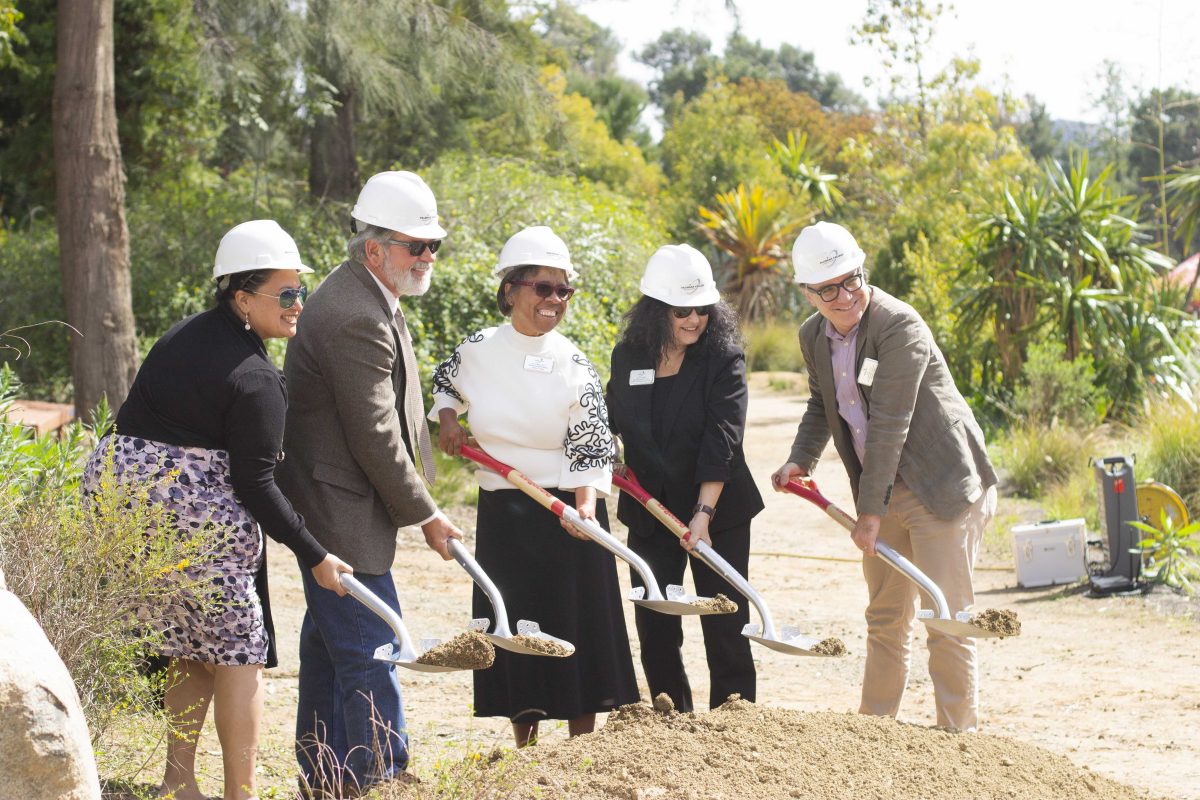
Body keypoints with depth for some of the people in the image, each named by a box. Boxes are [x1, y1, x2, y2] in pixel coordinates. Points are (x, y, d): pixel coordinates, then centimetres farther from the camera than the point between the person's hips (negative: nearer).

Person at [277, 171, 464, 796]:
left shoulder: (360, 298, 12)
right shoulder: (355, 320, -23)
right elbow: (374, 437, -22)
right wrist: (425, 515, -12)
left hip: (325, 506, 11)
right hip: (343, 515, -11)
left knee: (329, 641, 17)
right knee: (370, 652, -8)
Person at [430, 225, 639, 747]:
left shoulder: (572, 366, -7)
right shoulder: (476, 351, -2)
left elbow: (592, 444, -11)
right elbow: (444, 382, 21)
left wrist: (585, 504, -27)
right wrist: (447, 417, 2)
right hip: (501, 514, 2)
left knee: (576, 624, 1)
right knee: (513, 627, 7)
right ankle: (525, 754, 20)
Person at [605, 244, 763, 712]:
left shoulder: (725, 360, -12)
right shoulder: (628, 356, 0)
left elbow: (721, 442, -20)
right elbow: (613, 419, 17)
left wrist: (704, 512, -29)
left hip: (718, 513, -4)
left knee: (725, 624, -2)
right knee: (654, 626, 6)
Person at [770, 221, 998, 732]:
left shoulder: (899, 325, -21)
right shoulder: (813, 336, 4)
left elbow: (889, 425, -22)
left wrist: (871, 509, -20)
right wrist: (801, 461, 5)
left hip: (940, 487, -8)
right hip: (884, 492, 8)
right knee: (885, 617, 17)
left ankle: (958, 736, 1)